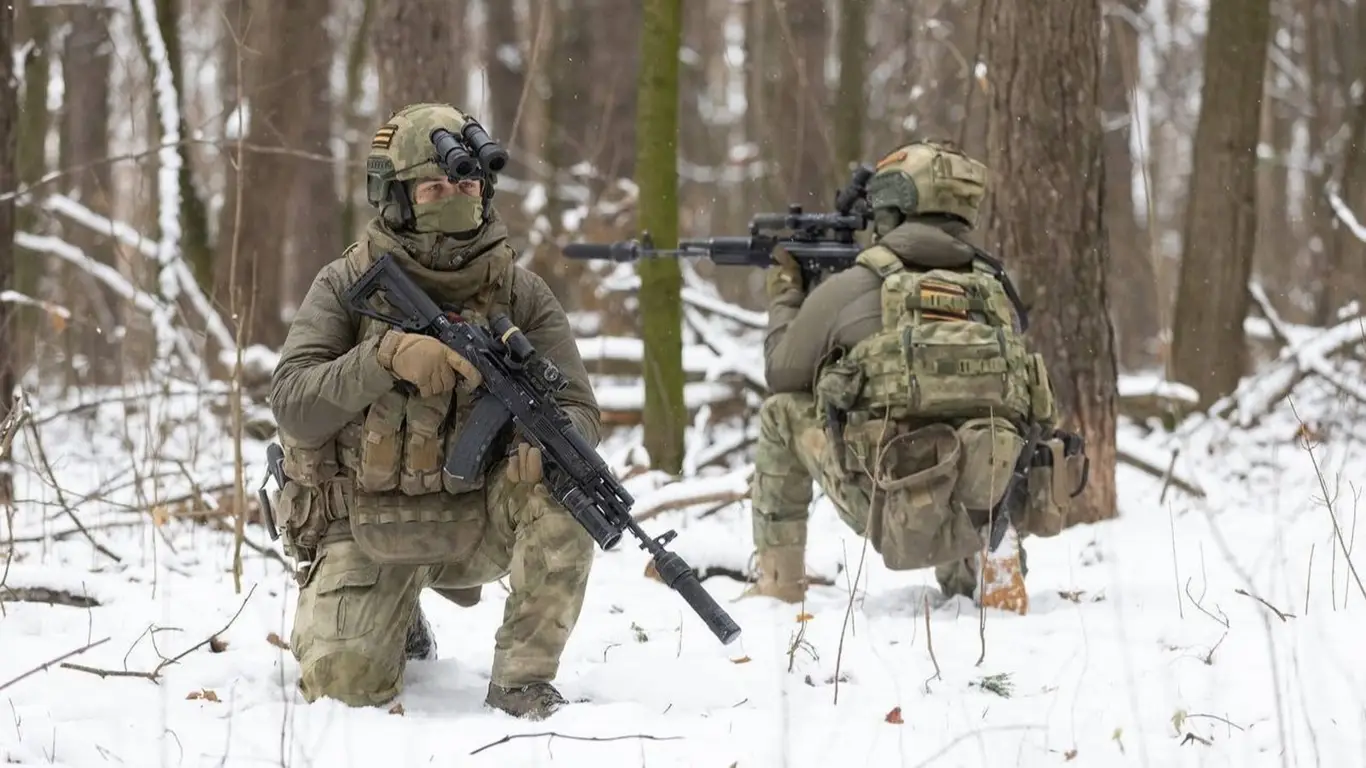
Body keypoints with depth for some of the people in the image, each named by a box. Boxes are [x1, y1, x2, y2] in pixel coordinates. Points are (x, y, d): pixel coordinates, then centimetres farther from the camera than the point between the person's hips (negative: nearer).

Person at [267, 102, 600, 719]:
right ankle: (400, 621, 20)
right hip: (367, 529, -1)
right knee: (344, 683, -18)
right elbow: (293, 406, -16)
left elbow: (577, 408, -4)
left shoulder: (520, 294, -2)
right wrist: (388, 359, -32)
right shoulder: (346, 286, -7)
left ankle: (522, 680, -16)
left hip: (476, 521, 1)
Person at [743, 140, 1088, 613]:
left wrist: (785, 295, 36)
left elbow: (781, 375, 18)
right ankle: (967, 571, 18)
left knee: (782, 411, 19)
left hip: (897, 522, -5)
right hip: (992, 511, 5)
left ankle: (779, 581, 22)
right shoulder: (992, 288, 14)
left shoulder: (851, 288, 2)